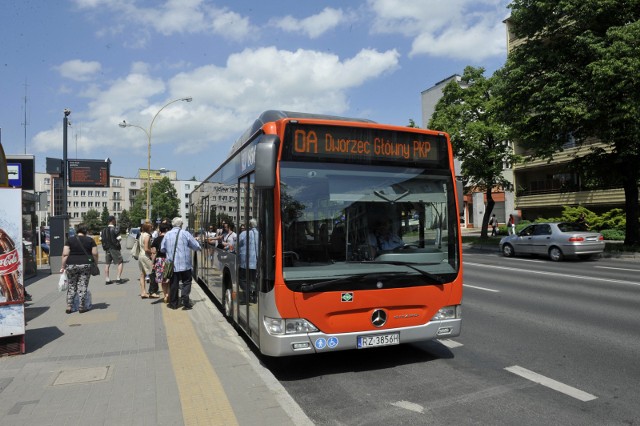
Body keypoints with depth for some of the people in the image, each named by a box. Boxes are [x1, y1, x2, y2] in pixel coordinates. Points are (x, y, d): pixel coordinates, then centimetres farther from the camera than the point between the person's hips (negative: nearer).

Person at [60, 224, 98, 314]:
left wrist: (63, 266, 2)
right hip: (86, 265, -1)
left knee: (71, 286, 12)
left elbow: (65, 254, -4)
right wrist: (95, 264, 10)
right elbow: (95, 254, -2)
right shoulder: (90, 240, 1)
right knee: (83, 286, 4)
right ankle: (81, 307, 7)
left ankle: (69, 306, 10)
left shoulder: (70, 240, 1)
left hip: (71, 265, 1)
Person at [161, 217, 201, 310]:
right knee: (186, 282, 6)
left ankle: (173, 303, 16)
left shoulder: (167, 234, 3)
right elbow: (196, 246, -2)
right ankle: (185, 301, -5)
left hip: (172, 264, 3)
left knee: (173, 283, 10)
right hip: (184, 264, -3)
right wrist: (199, 248, 19)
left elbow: (162, 249, 10)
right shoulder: (185, 233, -6)